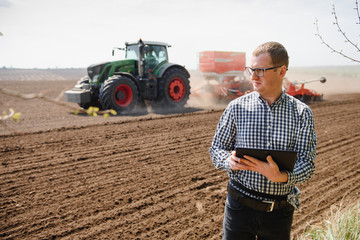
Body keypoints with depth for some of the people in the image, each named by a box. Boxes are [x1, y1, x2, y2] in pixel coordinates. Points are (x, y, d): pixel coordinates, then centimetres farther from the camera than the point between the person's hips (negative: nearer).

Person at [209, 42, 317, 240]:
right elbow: (217, 148, 3)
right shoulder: (237, 107, -4)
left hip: (280, 211, 1)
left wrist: (281, 176, -26)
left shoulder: (301, 113, -3)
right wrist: (230, 161, -19)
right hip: (240, 206, -1)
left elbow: (307, 164, -6)